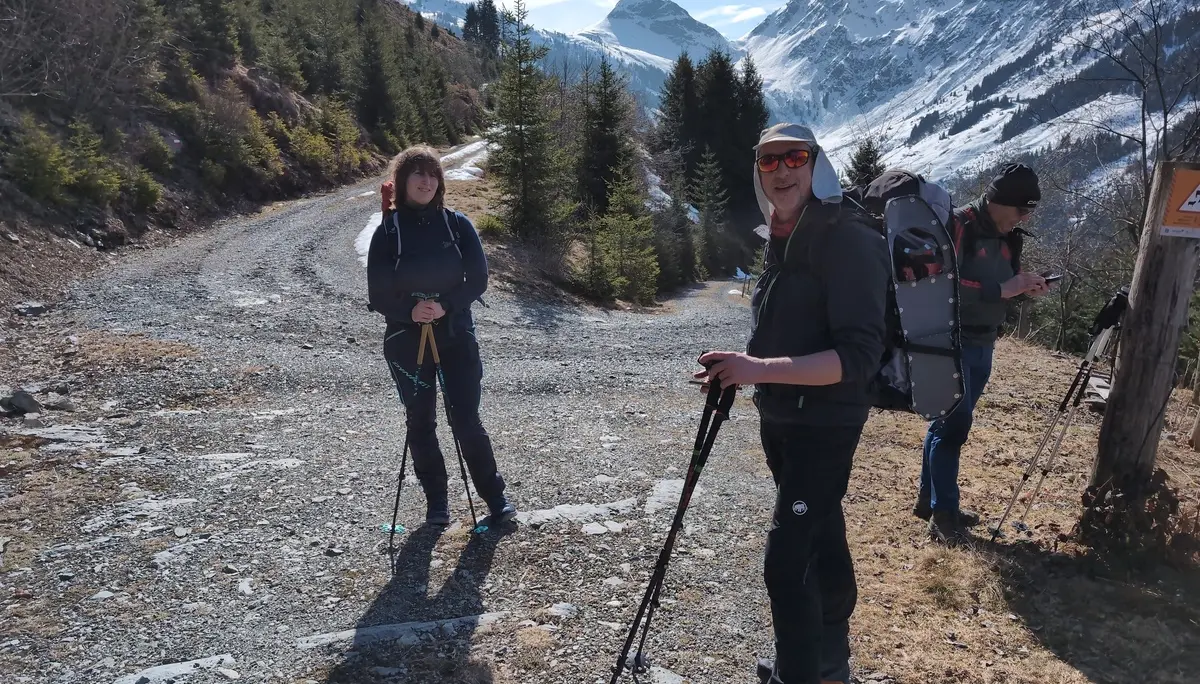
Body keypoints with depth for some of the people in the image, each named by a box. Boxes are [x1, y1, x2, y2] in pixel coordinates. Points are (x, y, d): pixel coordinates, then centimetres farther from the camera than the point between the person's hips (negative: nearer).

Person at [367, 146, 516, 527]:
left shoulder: (457, 224, -1)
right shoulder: (388, 231, -3)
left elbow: (478, 278, -3)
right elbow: (378, 295, -3)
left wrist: (446, 306, -19)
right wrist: (409, 310, -21)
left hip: (456, 335, 0)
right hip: (406, 341, 1)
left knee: (466, 421, -1)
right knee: (421, 423, 9)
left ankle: (495, 497, 13)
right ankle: (436, 501, 24)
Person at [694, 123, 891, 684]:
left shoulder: (848, 237, -17)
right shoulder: (784, 236, 9)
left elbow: (858, 357, -25)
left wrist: (759, 369, -31)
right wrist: (740, 369, 4)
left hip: (824, 425, -8)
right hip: (780, 419, 9)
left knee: (786, 563, -11)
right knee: (821, 540, 21)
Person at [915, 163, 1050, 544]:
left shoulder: (1007, 237, 12)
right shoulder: (959, 226, -13)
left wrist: (1024, 289, 1)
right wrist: (1002, 289, -25)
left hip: (982, 346, 8)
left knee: (948, 423, 13)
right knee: (953, 423, -8)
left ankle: (930, 500, 23)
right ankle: (943, 513, -1)